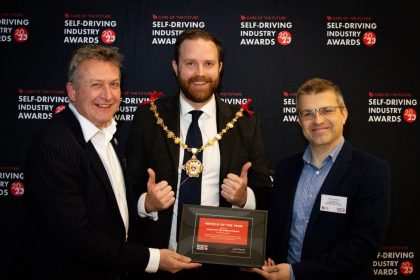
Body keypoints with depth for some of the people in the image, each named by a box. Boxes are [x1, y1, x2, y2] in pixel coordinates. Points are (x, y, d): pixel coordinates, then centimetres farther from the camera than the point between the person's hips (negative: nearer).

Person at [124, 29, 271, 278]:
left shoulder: (246, 124, -2)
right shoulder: (148, 118, -4)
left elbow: (264, 195, 2)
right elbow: (130, 186, 1)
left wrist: (244, 198, -18)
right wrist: (147, 203, -18)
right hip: (162, 257, 0)